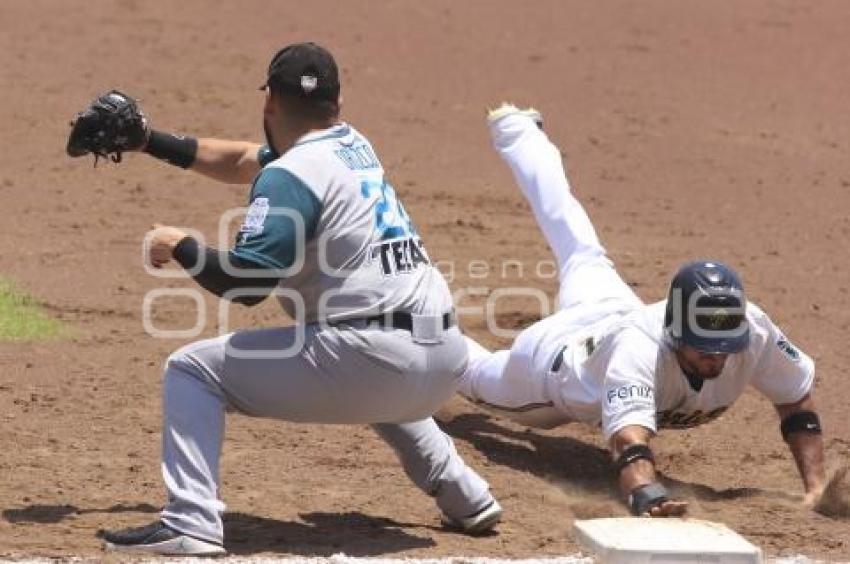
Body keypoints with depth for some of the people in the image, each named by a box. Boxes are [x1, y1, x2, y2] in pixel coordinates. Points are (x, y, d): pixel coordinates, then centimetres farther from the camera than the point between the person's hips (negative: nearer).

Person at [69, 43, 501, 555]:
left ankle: (191, 523, -12)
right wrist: (151, 142, 34)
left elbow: (244, 283, -13)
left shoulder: (292, 174, -6)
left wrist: (180, 247, 5)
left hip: (377, 359, -8)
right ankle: (468, 498, 38)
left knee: (192, 368, 2)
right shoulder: (355, 145, 20)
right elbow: (242, 162, 34)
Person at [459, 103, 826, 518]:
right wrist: (648, 499, -88)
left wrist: (814, 484, -34)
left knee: (583, 258, 36)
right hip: (557, 356, -5)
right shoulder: (640, 349, -54)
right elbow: (629, 437, -68)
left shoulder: (750, 329, -39)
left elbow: (796, 400, -23)